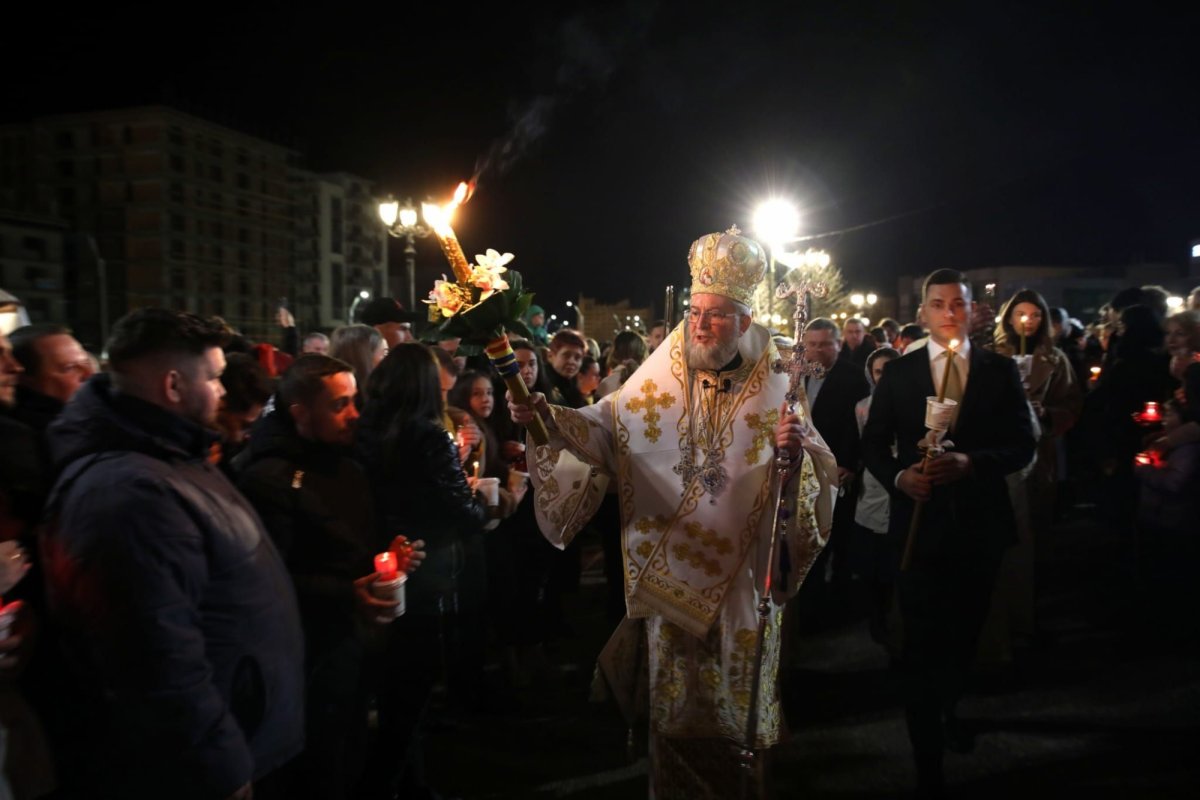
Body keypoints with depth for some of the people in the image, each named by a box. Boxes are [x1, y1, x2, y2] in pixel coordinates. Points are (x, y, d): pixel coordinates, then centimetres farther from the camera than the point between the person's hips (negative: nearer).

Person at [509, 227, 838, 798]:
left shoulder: (774, 391, -4)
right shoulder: (658, 381, -2)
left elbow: (819, 473, -8)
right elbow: (605, 425, -10)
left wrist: (797, 451, -30)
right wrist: (549, 418, -26)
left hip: (741, 573, 0)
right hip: (670, 570, 1)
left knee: (738, 698, 16)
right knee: (675, 698, 15)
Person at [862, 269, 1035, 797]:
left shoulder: (1000, 370, 1)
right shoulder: (898, 372, 1)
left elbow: (1022, 445, -4)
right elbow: (873, 444, 2)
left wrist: (972, 462, -21)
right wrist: (898, 476, -17)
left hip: (980, 521, 2)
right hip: (920, 520, -1)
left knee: (964, 634, 20)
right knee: (922, 644, -1)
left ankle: (948, 711, 48)